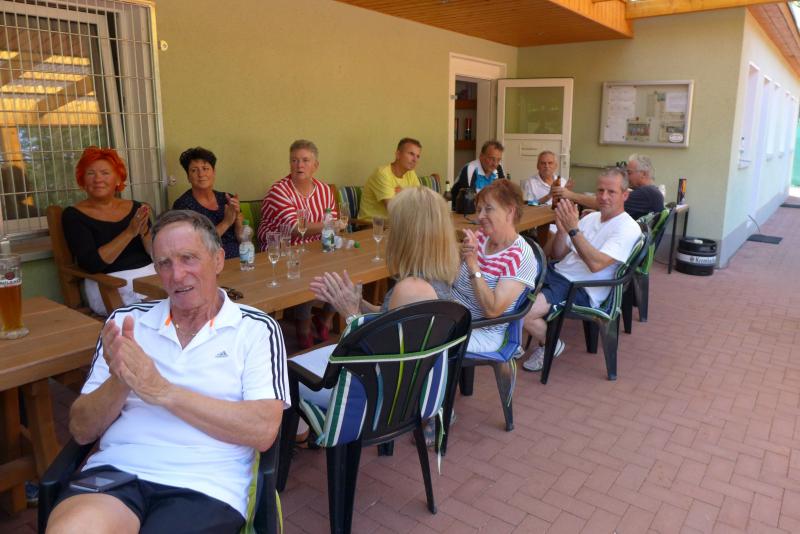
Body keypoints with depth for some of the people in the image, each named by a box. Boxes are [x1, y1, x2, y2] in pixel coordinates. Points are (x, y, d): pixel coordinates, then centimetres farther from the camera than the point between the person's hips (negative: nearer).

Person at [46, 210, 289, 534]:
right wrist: (119, 381, -11)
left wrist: (162, 391, -14)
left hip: (205, 484, -2)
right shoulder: (127, 321, 12)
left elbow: (263, 430, -10)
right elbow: (81, 431, 10)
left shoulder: (256, 329, 2)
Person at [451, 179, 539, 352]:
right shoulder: (480, 237, 0)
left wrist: (473, 264, -25)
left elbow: (493, 310, -23)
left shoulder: (521, 257, -17)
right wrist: (460, 256, -13)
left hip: (482, 331, -5)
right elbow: (451, 278, 7)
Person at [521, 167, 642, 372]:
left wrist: (573, 229, -26)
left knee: (525, 313, -27)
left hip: (581, 290, -8)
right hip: (557, 273, 8)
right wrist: (562, 229, -5)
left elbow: (596, 264, -23)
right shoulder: (591, 217, 16)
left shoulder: (627, 228, -8)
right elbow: (558, 255, 14)